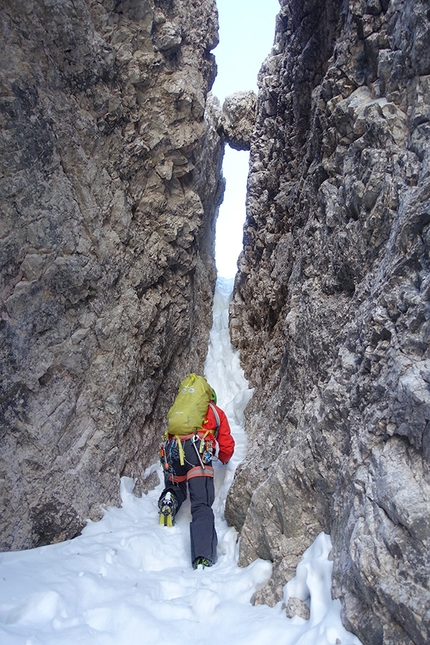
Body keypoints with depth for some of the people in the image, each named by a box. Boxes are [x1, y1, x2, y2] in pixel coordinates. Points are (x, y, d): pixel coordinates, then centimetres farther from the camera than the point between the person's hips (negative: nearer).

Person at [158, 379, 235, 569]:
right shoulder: (216, 412, 27)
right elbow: (227, 447, 25)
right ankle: (203, 559, -31)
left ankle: (168, 500, -4)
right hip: (197, 452, -3)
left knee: (175, 489, 29)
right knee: (202, 507, -12)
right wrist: (224, 459, 46)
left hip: (171, 451, 3)